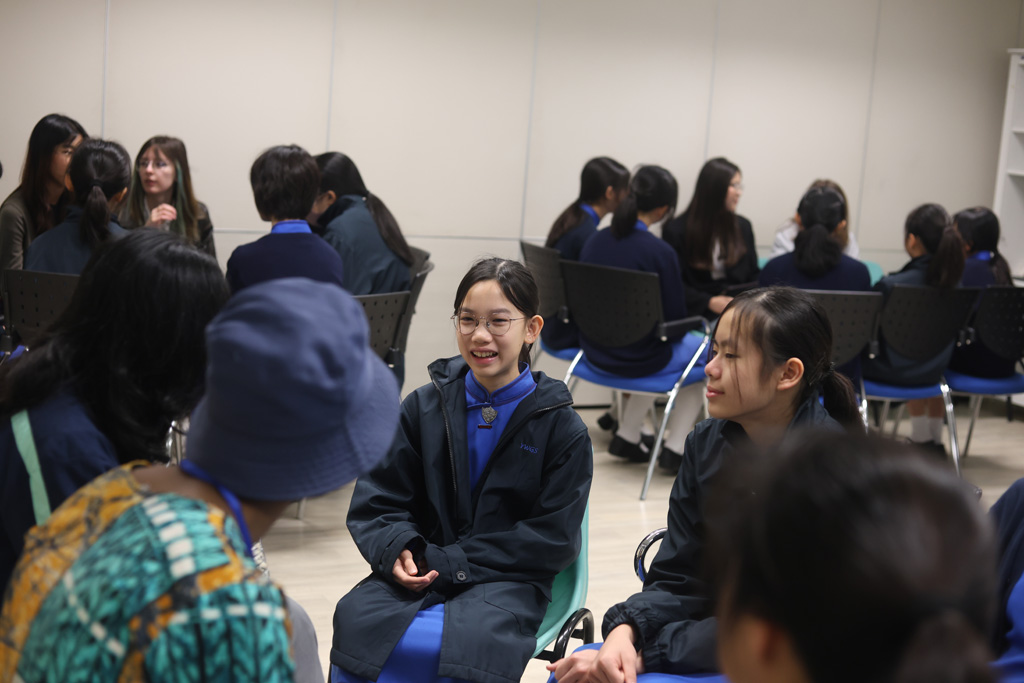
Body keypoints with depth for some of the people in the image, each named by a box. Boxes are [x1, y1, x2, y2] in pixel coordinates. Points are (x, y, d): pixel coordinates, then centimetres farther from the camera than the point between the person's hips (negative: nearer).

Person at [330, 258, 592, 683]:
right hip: (419, 572, 3)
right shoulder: (423, 408, 10)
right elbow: (375, 502, 10)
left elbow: (553, 539, -4)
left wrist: (447, 561, -12)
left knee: (470, 643, -35)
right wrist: (398, 551, -14)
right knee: (355, 625, -28)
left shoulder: (562, 428, 0)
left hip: (504, 581, -2)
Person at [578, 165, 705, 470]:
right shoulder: (659, 252, -22)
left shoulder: (594, 241, -5)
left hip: (596, 352, 6)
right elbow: (675, 322, -16)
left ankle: (627, 437, 35)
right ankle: (675, 449, 21)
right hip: (638, 360, -6)